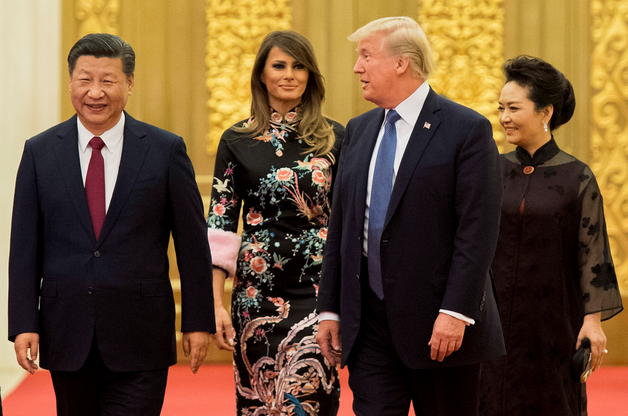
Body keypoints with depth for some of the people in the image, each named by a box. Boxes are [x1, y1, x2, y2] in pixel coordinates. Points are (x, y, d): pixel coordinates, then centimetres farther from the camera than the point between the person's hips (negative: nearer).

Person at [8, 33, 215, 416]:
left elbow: (192, 243, 2)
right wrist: (23, 324, -4)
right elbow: (25, 245, 3)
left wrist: (198, 322, 0)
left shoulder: (166, 150, 0)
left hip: (139, 339, -2)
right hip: (67, 336, 2)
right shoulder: (40, 152, 4)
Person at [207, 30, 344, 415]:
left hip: (319, 290, -1)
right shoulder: (237, 141, 6)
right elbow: (220, 225, 4)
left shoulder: (335, 138, 6)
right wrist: (216, 304, -3)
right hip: (258, 292, 1)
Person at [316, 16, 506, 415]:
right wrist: (330, 308, 10)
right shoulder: (359, 130, 13)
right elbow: (341, 224, 14)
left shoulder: (468, 129, -7)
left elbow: (478, 229, -13)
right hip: (369, 324, 5)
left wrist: (455, 312, -20)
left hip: (439, 323, -5)